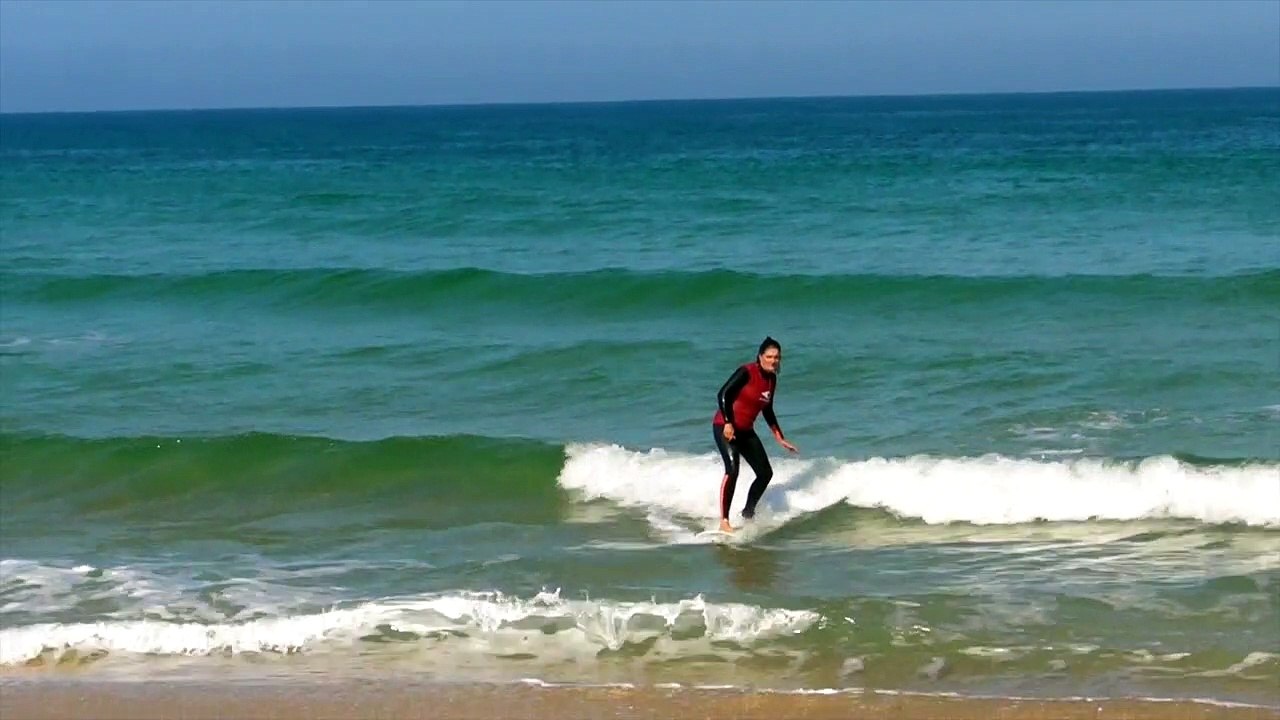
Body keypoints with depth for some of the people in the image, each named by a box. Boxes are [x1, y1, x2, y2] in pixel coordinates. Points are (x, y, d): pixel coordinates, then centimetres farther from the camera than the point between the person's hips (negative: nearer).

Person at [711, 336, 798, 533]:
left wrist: (780, 438, 18)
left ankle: (747, 513, 26)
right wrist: (727, 423, -28)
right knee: (732, 470, -25)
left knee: (765, 473, 7)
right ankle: (724, 522, -27)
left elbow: (767, 411, 19)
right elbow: (723, 394, -20)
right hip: (725, 427, -8)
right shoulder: (747, 372, -16)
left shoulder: (772, 380, 7)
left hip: (746, 431, 8)